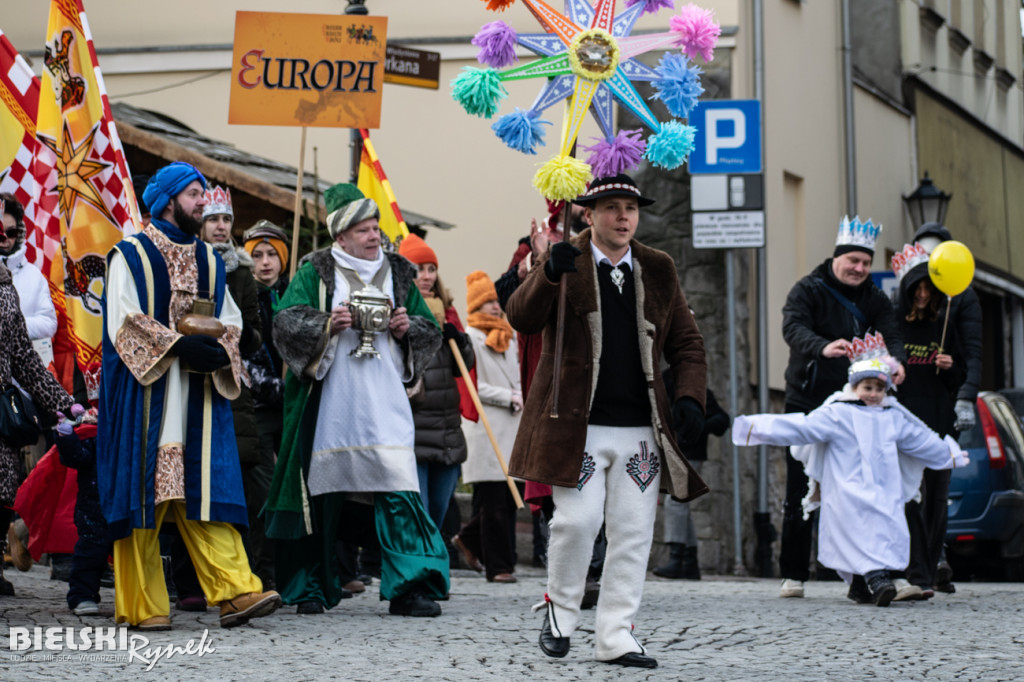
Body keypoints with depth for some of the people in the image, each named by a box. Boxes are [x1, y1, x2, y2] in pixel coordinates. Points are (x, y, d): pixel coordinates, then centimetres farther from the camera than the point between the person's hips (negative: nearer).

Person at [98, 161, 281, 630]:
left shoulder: (209, 261, 19)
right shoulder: (130, 256, 2)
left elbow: (231, 320, 16)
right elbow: (122, 322, -9)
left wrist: (217, 347, -7)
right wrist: (179, 344, -19)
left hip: (200, 392, 4)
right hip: (145, 393, -4)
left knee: (208, 487, -5)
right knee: (143, 490, -5)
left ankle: (234, 591, -14)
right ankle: (141, 605, -1)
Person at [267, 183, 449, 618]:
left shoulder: (397, 274, 14)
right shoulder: (316, 272, 5)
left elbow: (432, 332, 18)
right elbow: (286, 321, -3)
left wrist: (407, 327, -3)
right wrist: (327, 323, -18)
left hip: (385, 403, 2)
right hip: (328, 406, -2)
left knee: (400, 492, -11)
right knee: (320, 495, 3)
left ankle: (410, 587, -12)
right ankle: (309, 587, 16)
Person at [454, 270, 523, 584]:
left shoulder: (509, 336, 19)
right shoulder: (470, 338, -5)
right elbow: (472, 385, -10)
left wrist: (520, 398, 8)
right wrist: (508, 397, -11)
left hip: (510, 426, 7)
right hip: (484, 426, -7)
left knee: (509, 497, 5)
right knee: (493, 501, -7)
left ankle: (470, 540, 26)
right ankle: (498, 566, -3)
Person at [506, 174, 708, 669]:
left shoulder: (659, 270, 13)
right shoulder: (566, 262, 1)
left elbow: (687, 342, 17)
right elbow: (521, 319, -12)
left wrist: (690, 395, 0)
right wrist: (548, 275, -30)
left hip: (642, 428, 4)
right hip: (577, 424, -4)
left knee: (633, 533, 1)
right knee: (577, 520, -11)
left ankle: (616, 637, 9)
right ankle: (560, 610, 14)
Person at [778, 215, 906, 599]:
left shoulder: (874, 300, 7)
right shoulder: (808, 290, -6)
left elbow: (891, 334, -8)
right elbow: (793, 327, -24)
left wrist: (896, 361, -32)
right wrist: (823, 347, -45)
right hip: (806, 405, -3)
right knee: (800, 494, 1)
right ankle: (793, 575, 8)